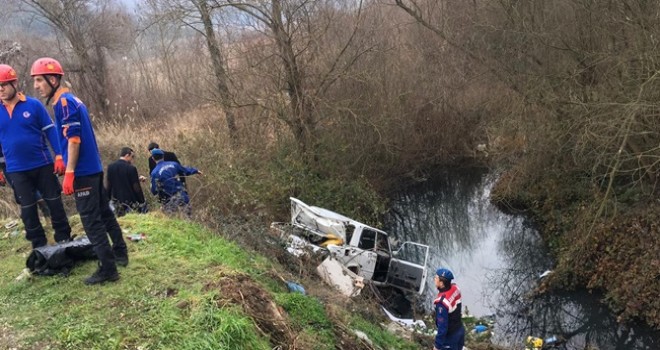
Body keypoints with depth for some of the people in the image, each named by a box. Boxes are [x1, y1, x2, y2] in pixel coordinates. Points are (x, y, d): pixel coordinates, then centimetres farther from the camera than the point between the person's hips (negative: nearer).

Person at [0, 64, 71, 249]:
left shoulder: (33, 105, -6)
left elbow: (50, 130, -3)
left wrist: (59, 156, -9)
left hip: (42, 165, -2)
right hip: (16, 170, 2)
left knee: (54, 202, 6)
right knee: (28, 209, 9)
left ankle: (64, 239, 19)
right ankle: (39, 245, 20)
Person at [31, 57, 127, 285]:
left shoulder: (64, 103, -14)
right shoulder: (73, 100, 15)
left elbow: (74, 140, -20)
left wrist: (69, 173, -20)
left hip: (83, 172, -10)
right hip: (94, 168, 10)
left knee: (91, 221, -4)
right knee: (104, 213, 18)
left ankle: (108, 269, 0)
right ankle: (120, 253, 29)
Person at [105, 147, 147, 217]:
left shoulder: (110, 167, 3)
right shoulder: (131, 168, -13)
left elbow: (108, 186, 7)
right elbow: (136, 188, -10)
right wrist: (142, 202, -1)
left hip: (117, 201, 5)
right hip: (131, 200, -5)